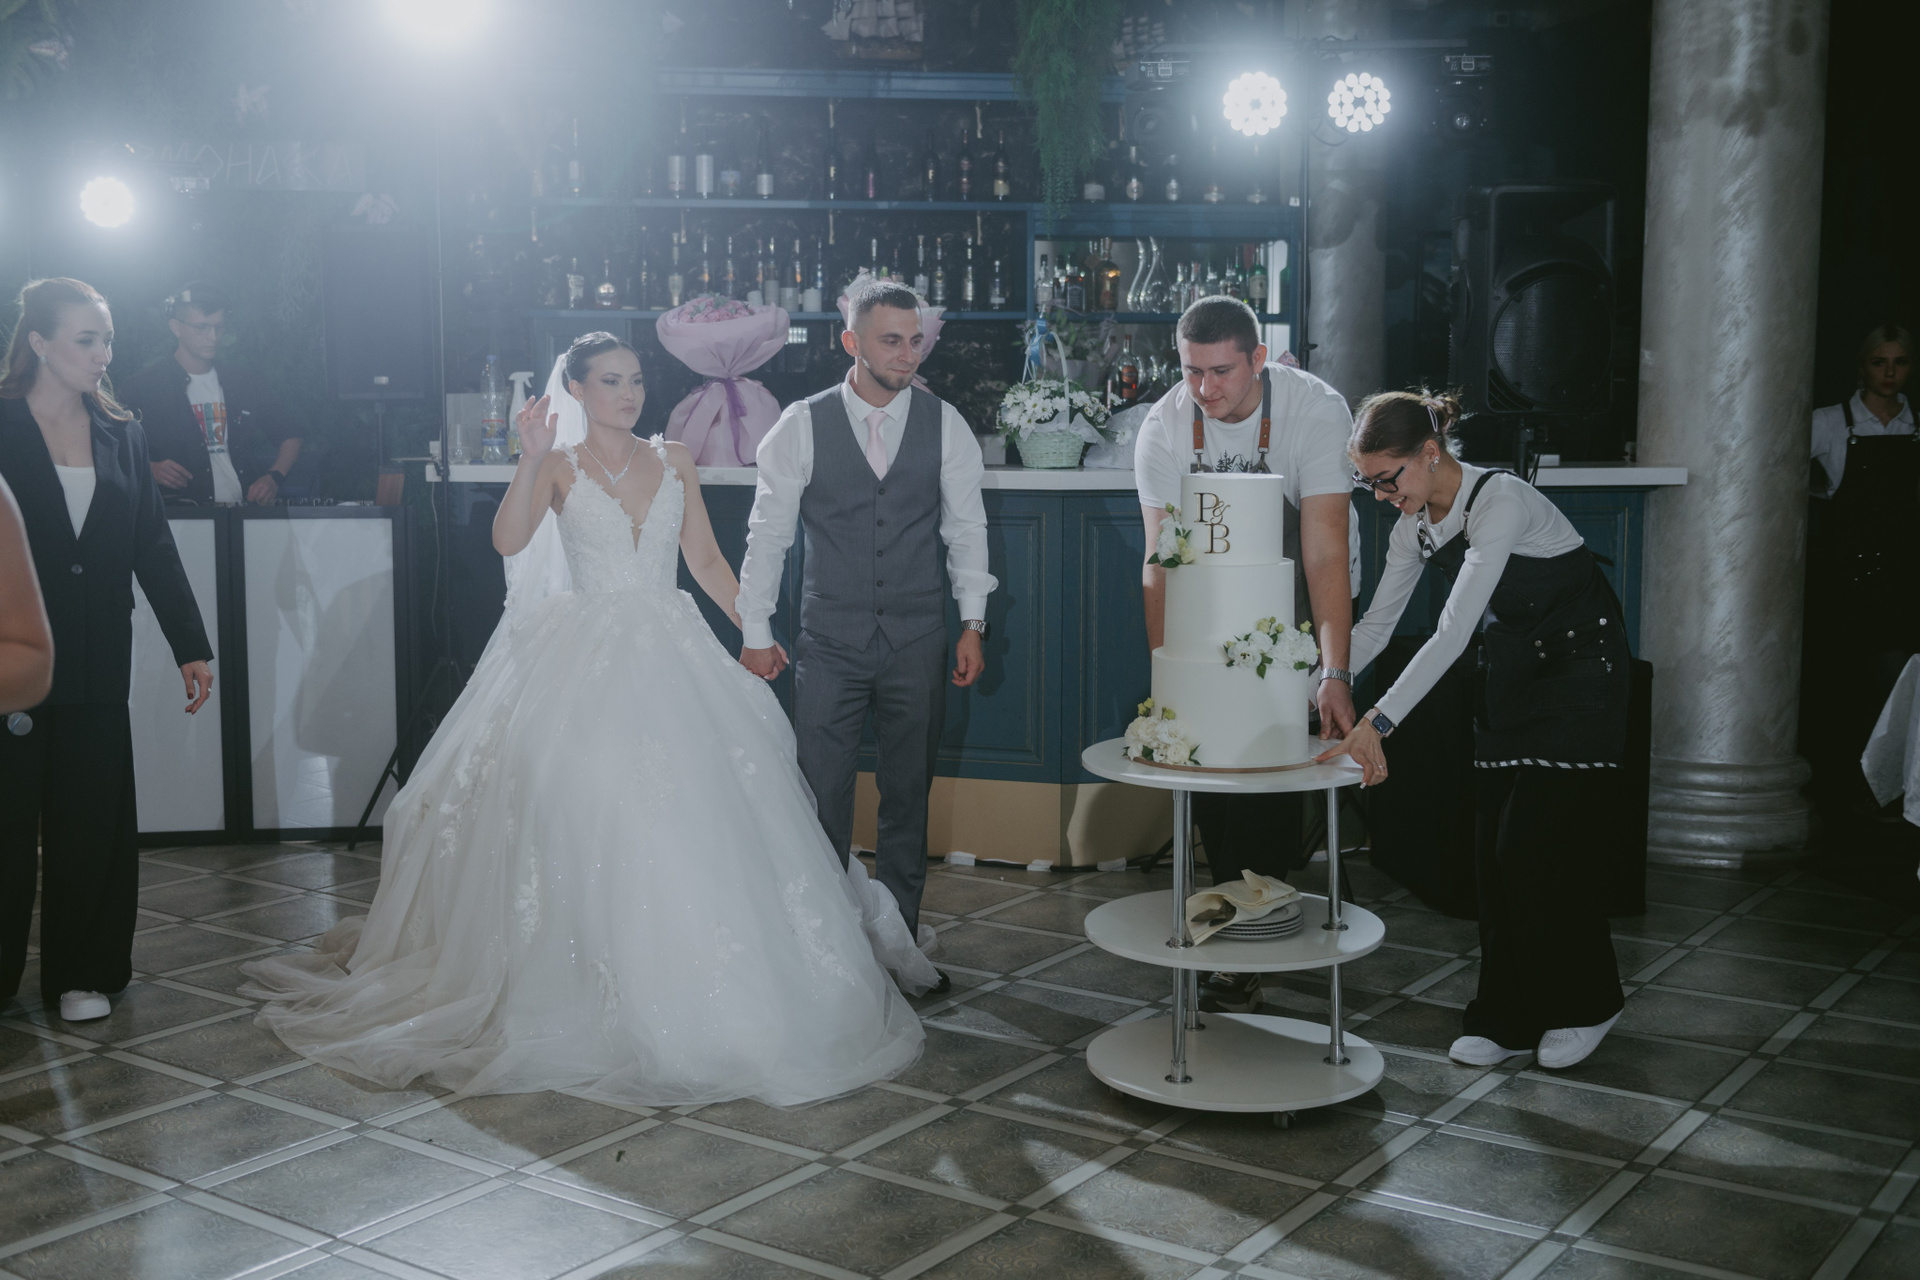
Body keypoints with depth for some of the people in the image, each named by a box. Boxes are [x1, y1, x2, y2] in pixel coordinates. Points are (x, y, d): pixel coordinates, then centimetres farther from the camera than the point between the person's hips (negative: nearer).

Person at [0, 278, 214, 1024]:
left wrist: (191, 647, 7)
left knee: (91, 819, 7)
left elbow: (154, 547, 9)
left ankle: (82, 972, 20)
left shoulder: (122, 435, 9)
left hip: (95, 663, 4)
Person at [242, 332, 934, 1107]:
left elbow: (706, 561, 11)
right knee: (588, 818, -7)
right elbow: (509, 541, -14)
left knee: (697, 818, 0)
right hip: (587, 662, -3)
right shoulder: (560, 467, 3)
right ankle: (597, 993, 5)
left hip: (672, 658, 3)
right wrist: (530, 461, -23)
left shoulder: (674, 462, 12)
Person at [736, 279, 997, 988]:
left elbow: (966, 527, 7)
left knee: (908, 796, 10)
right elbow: (768, 532, 0)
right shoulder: (802, 425, -4)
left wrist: (973, 622, 3)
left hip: (918, 640, 2)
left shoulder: (944, 423, 1)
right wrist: (755, 631, 0)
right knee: (822, 797, 1)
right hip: (829, 642, -1)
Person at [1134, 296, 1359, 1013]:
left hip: (1303, 601, -3)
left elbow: (1325, 552, -32)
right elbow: (1161, 560, -19)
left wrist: (1334, 674, -40)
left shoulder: (1316, 409, -27)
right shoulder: (1163, 429, -18)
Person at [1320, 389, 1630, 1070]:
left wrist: (1378, 721, -40)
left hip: (1580, 668, -8)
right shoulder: (1414, 524, -3)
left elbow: (1452, 633, -35)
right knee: (1494, 847, 3)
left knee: (1537, 846, -8)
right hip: (1512, 669, 8)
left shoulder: (1501, 502, -29)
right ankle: (1508, 1017, 13)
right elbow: (1374, 626, 3)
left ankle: (1581, 1006, 12)